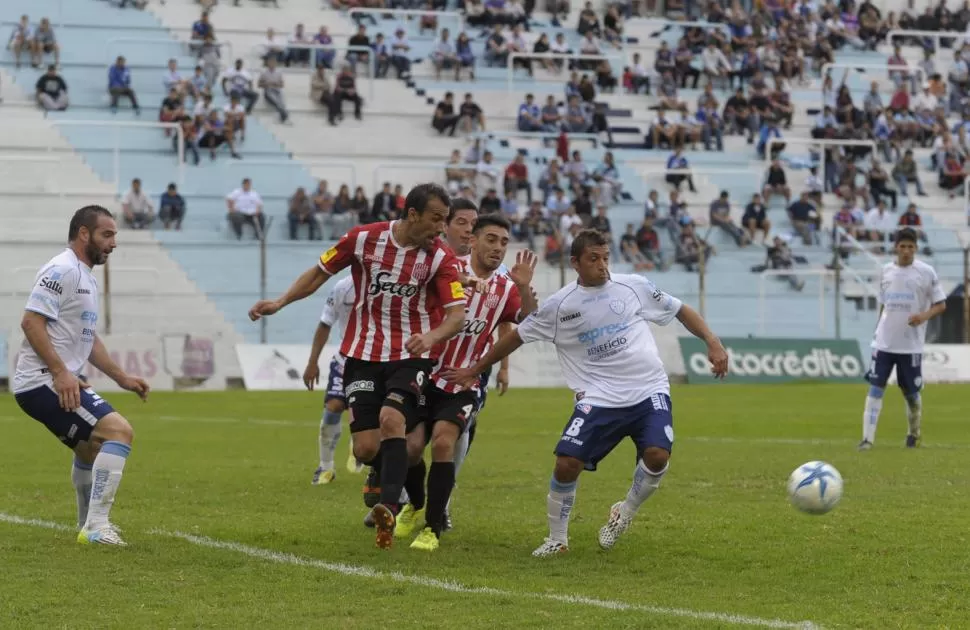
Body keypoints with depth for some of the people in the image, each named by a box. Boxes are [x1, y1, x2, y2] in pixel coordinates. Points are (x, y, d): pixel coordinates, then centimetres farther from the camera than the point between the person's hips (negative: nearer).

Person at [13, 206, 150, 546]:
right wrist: (61, 372, -26)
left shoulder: (87, 277, 19)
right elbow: (31, 321, -21)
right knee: (119, 430, -21)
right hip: (44, 381, -11)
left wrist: (122, 377, 22)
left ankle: (89, 526, 47)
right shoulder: (62, 270, -13)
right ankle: (96, 527, -23)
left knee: (92, 448, 29)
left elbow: (88, 339, 27)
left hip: (58, 383, 11)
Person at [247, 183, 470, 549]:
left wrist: (431, 337, -35)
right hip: (363, 355, 1)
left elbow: (457, 314, -15)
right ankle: (391, 481, 30)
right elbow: (320, 272, 7)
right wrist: (280, 302, -2)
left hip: (412, 356, -1)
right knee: (365, 449, -5)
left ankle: (388, 509, -33)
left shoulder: (440, 258, -9)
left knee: (391, 419, -29)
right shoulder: (363, 239, -6)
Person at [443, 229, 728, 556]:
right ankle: (557, 538, 10)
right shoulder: (559, 305, 2)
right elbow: (518, 335, 14)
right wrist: (475, 369, 17)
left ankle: (624, 514, 7)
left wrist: (713, 342, 2)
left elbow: (681, 311, 14)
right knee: (566, 463, -14)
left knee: (657, 454, -23)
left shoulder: (634, 286, 4)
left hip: (649, 391, 0)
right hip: (598, 398, 0)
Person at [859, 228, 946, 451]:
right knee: (875, 388, -7)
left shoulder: (926, 272, -4)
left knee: (911, 393, 6)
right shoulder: (886, 271, 7)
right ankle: (867, 439, -10)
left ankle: (914, 435, 29)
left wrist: (925, 315, -20)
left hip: (911, 344, -2)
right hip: (884, 342, 2)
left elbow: (941, 305, -1)